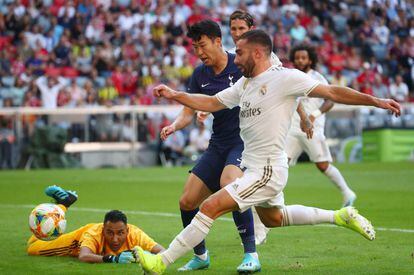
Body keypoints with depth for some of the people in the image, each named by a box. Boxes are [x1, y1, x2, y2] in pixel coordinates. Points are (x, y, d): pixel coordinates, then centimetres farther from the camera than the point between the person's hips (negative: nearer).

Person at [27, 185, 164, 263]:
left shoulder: (135, 234, -44)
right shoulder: (93, 234, -48)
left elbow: (162, 252, -49)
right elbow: (83, 257, -65)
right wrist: (112, 258, -77)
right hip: (81, 237, -2)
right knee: (32, 248, 8)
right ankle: (63, 203, 23)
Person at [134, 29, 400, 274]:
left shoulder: (285, 78, -15)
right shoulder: (245, 83, 10)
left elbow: (333, 92, -13)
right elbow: (212, 103, 16)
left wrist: (376, 101, -18)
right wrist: (174, 95, 5)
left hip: (267, 171, -10)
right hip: (253, 168, 10)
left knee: (210, 207, -16)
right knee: (274, 218, 29)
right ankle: (340, 216, 39)